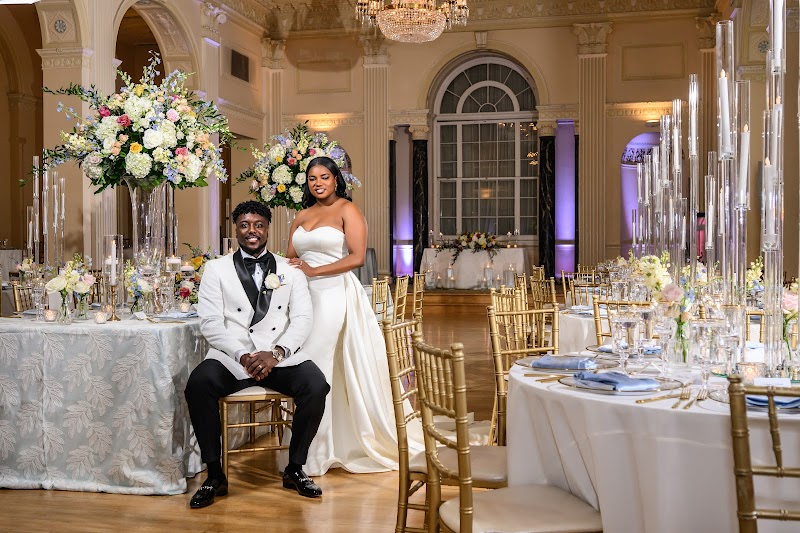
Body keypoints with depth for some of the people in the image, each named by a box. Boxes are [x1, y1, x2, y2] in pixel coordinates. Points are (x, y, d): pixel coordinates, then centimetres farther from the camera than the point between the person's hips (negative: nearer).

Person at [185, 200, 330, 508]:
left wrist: (276, 353, -15)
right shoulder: (216, 269, 11)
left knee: (316, 387, -27)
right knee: (198, 384, -30)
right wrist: (243, 355, -16)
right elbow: (210, 322, 0)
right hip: (231, 357, 0)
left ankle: (294, 469, -5)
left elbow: (302, 319, 4)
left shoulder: (290, 270, 14)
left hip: (282, 356, 1)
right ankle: (215, 475, -13)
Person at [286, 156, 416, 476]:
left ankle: (315, 455, 2)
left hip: (333, 294, -6)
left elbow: (357, 257, -10)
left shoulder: (347, 210, 0)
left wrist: (314, 270, -12)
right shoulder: (302, 216, 18)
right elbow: (290, 258, 21)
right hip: (303, 295, 6)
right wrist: (291, 268, -3)